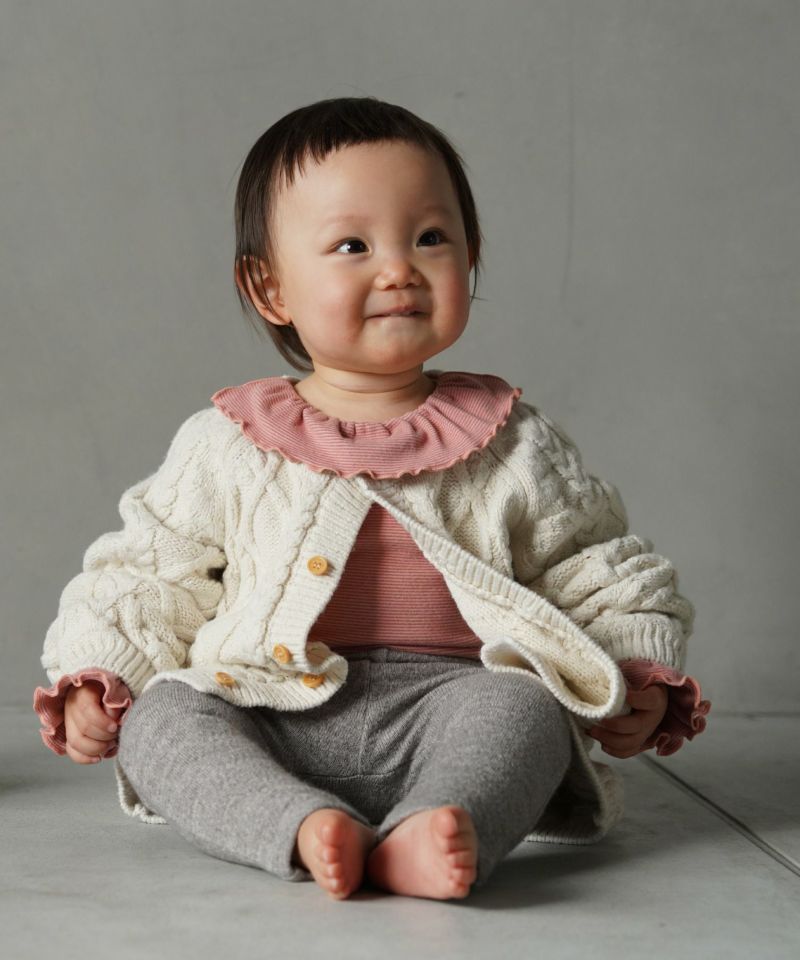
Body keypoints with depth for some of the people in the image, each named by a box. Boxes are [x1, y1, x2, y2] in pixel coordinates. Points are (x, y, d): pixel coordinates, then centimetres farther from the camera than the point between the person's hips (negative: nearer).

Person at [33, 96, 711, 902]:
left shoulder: (513, 445, 9)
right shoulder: (225, 447, 9)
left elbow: (604, 578, 15)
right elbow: (143, 578, 15)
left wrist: (640, 680, 0)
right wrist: (94, 680, 0)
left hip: (445, 705, -1)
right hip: (270, 723, 1)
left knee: (519, 704, -29)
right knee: (160, 715, -24)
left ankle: (436, 834, -52)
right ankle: (303, 829, -44)